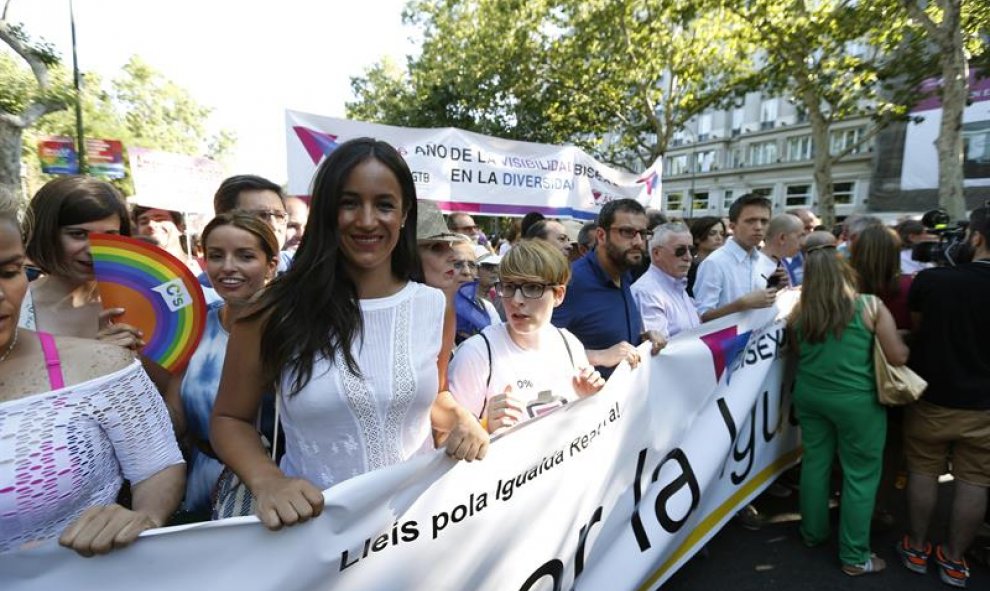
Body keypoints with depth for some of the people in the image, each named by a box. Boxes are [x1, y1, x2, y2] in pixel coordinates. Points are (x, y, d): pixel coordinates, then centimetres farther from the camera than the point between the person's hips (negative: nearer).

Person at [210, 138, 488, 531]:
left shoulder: (434, 305, -2)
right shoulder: (277, 312, -9)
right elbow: (230, 419, 2)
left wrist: (462, 421, -5)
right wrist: (266, 480, -14)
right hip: (314, 523, -1)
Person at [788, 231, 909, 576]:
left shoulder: (799, 310, -5)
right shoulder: (869, 306, -14)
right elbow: (899, 357, -8)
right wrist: (902, 340, 11)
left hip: (809, 394, 4)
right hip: (855, 400, -3)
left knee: (815, 462, 18)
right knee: (860, 475, 10)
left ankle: (813, 533, 35)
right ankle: (854, 557, 22)